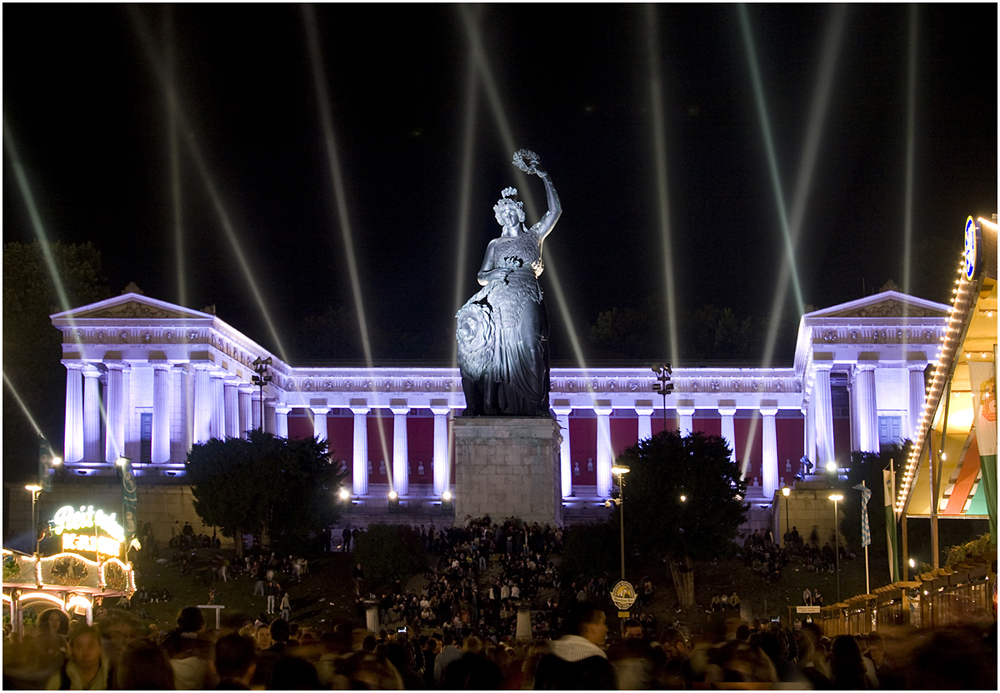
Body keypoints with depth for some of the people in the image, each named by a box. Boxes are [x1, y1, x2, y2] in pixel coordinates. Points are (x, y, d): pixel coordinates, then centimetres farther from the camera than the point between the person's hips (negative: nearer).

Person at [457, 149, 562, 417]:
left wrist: (545, 178, 4)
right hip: (499, 299, 2)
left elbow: (555, 210, 6)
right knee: (498, 349, -11)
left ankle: (529, 405, -17)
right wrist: (497, 272, -5)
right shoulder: (495, 244, 21)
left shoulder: (534, 236, 17)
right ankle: (497, 404, -11)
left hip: (526, 299, -2)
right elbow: (481, 276, 16)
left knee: (526, 347, -16)